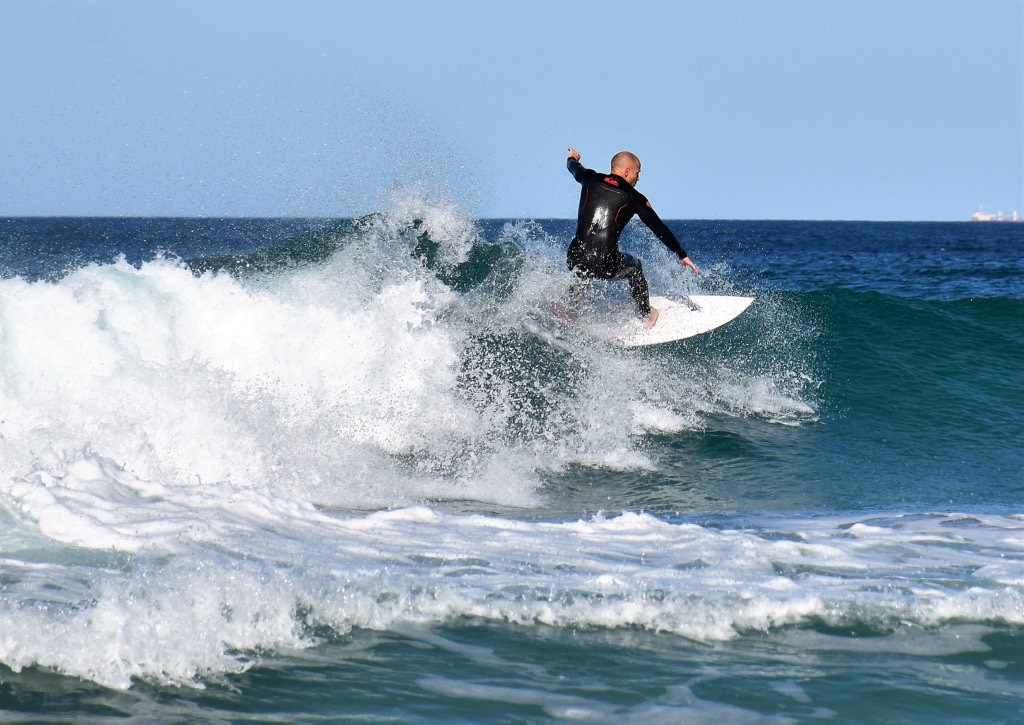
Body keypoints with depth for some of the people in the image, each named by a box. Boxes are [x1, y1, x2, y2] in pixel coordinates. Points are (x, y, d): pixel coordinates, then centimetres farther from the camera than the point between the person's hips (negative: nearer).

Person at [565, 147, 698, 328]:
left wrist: (572, 159, 60)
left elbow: (575, 168, 35)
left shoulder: (591, 179, 9)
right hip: (605, 266, -3)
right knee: (634, 267, 31)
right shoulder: (633, 198, 3)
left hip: (574, 261, 3)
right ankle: (646, 316, 40)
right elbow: (659, 229, 11)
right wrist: (682, 256, 21)